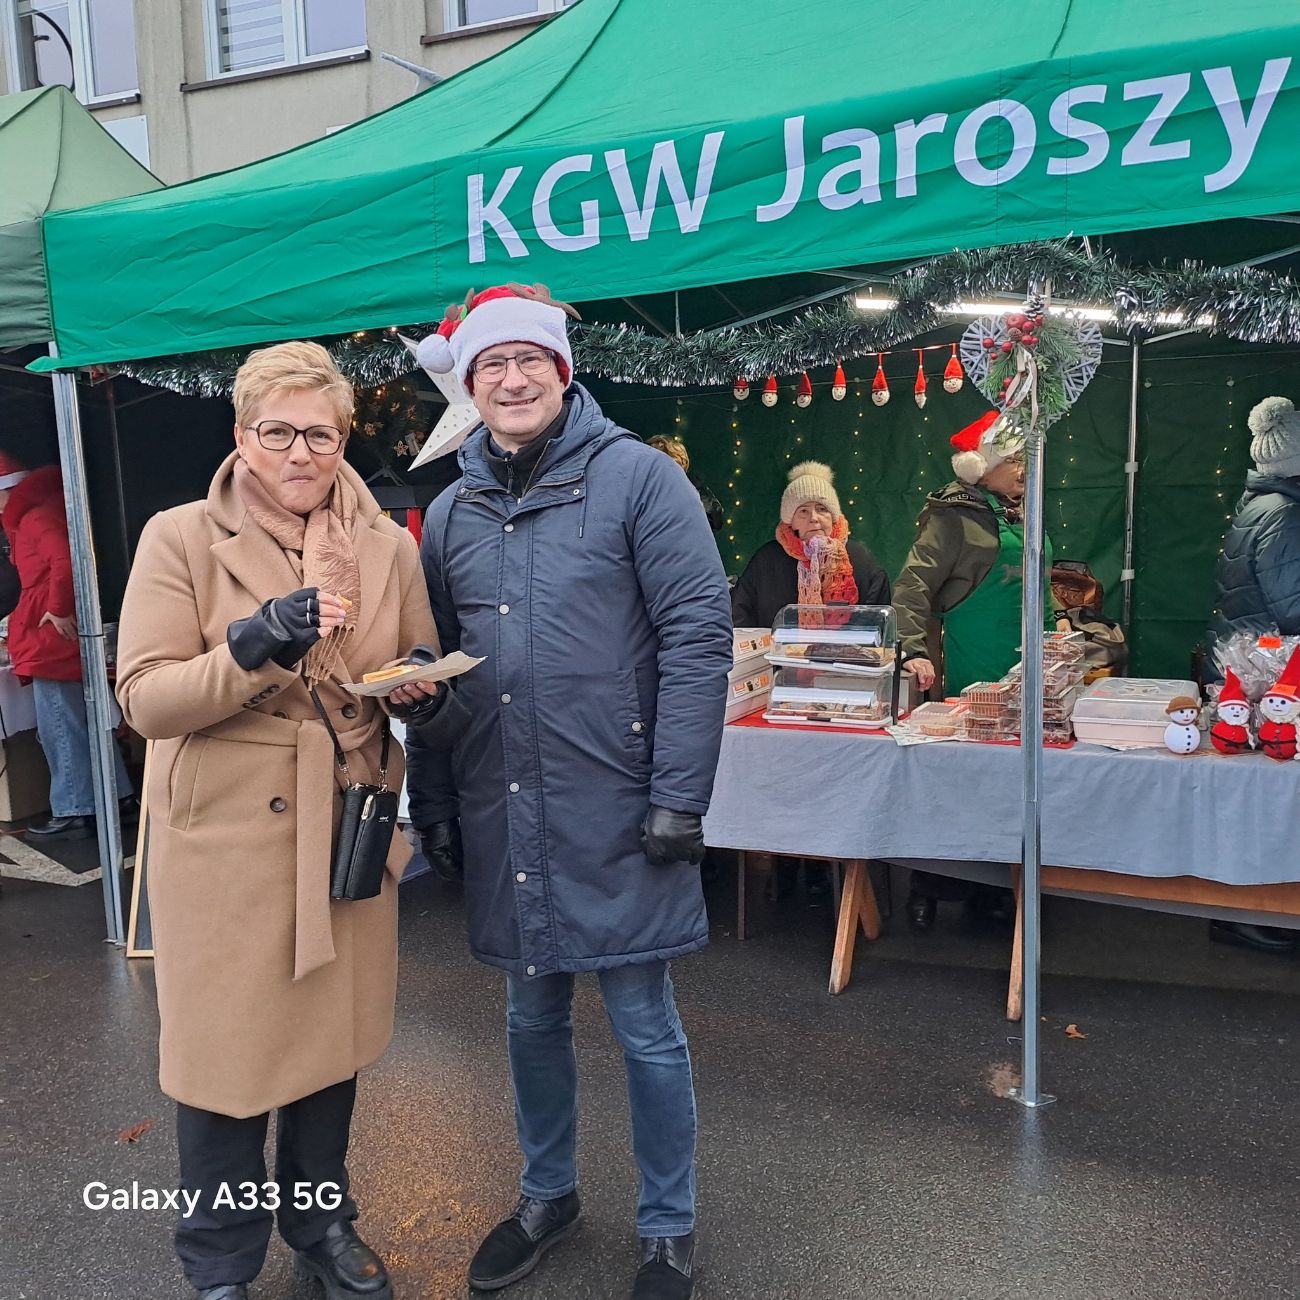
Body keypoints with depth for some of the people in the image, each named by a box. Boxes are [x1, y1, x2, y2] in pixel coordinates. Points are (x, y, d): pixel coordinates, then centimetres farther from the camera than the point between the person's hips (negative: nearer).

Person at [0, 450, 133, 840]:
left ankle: (73, 812, 3)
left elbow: (66, 561, -31)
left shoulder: (37, 517, -15)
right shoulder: (45, 508, 17)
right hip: (65, 638, 10)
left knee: (60, 730, -3)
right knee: (86, 723, 16)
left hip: (55, 640, -10)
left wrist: (58, 610, -22)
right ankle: (118, 796, 22)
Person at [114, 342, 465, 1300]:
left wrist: (431, 703, -13)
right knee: (226, 1054, 10)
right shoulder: (180, 538, -6)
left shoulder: (389, 546, 3)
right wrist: (253, 647, -27)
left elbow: (422, 678, 10)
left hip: (350, 839, 3)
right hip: (225, 841, -3)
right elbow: (144, 699, -12)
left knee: (333, 1041, 18)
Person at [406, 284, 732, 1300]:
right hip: (504, 815, 5)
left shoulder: (637, 476, -7)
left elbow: (698, 635, -12)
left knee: (644, 1026, 8)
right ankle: (548, 1197, 43)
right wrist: (431, 798, 10)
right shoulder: (451, 512, 9)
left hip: (614, 810, -5)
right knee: (533, 1015, 19)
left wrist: (679, 797, -16)